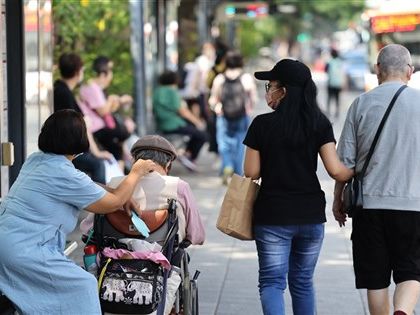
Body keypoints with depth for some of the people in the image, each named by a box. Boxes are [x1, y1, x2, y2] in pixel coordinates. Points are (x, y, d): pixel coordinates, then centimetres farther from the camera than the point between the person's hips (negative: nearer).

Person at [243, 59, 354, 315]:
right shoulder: (320, 123, -2)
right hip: (311, 215, 3)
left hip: (272, 216, -3)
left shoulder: (262, 124, -7)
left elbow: (251, 173, -4)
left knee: (272, 281, 1)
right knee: (303, 281, 17)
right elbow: (336, 170, -10)